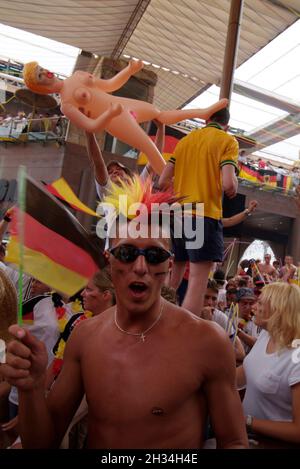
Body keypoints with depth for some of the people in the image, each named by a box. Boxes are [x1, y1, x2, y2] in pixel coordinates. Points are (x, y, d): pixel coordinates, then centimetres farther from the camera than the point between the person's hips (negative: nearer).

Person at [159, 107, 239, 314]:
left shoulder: (184, 140, 17)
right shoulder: (228, 140, 2)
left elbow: (163, 181, 10)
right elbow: (228, 184, -13)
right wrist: (234, 189, 9)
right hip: (205, 215, -6)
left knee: (172, 278, 17)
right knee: (198, 282, -5)